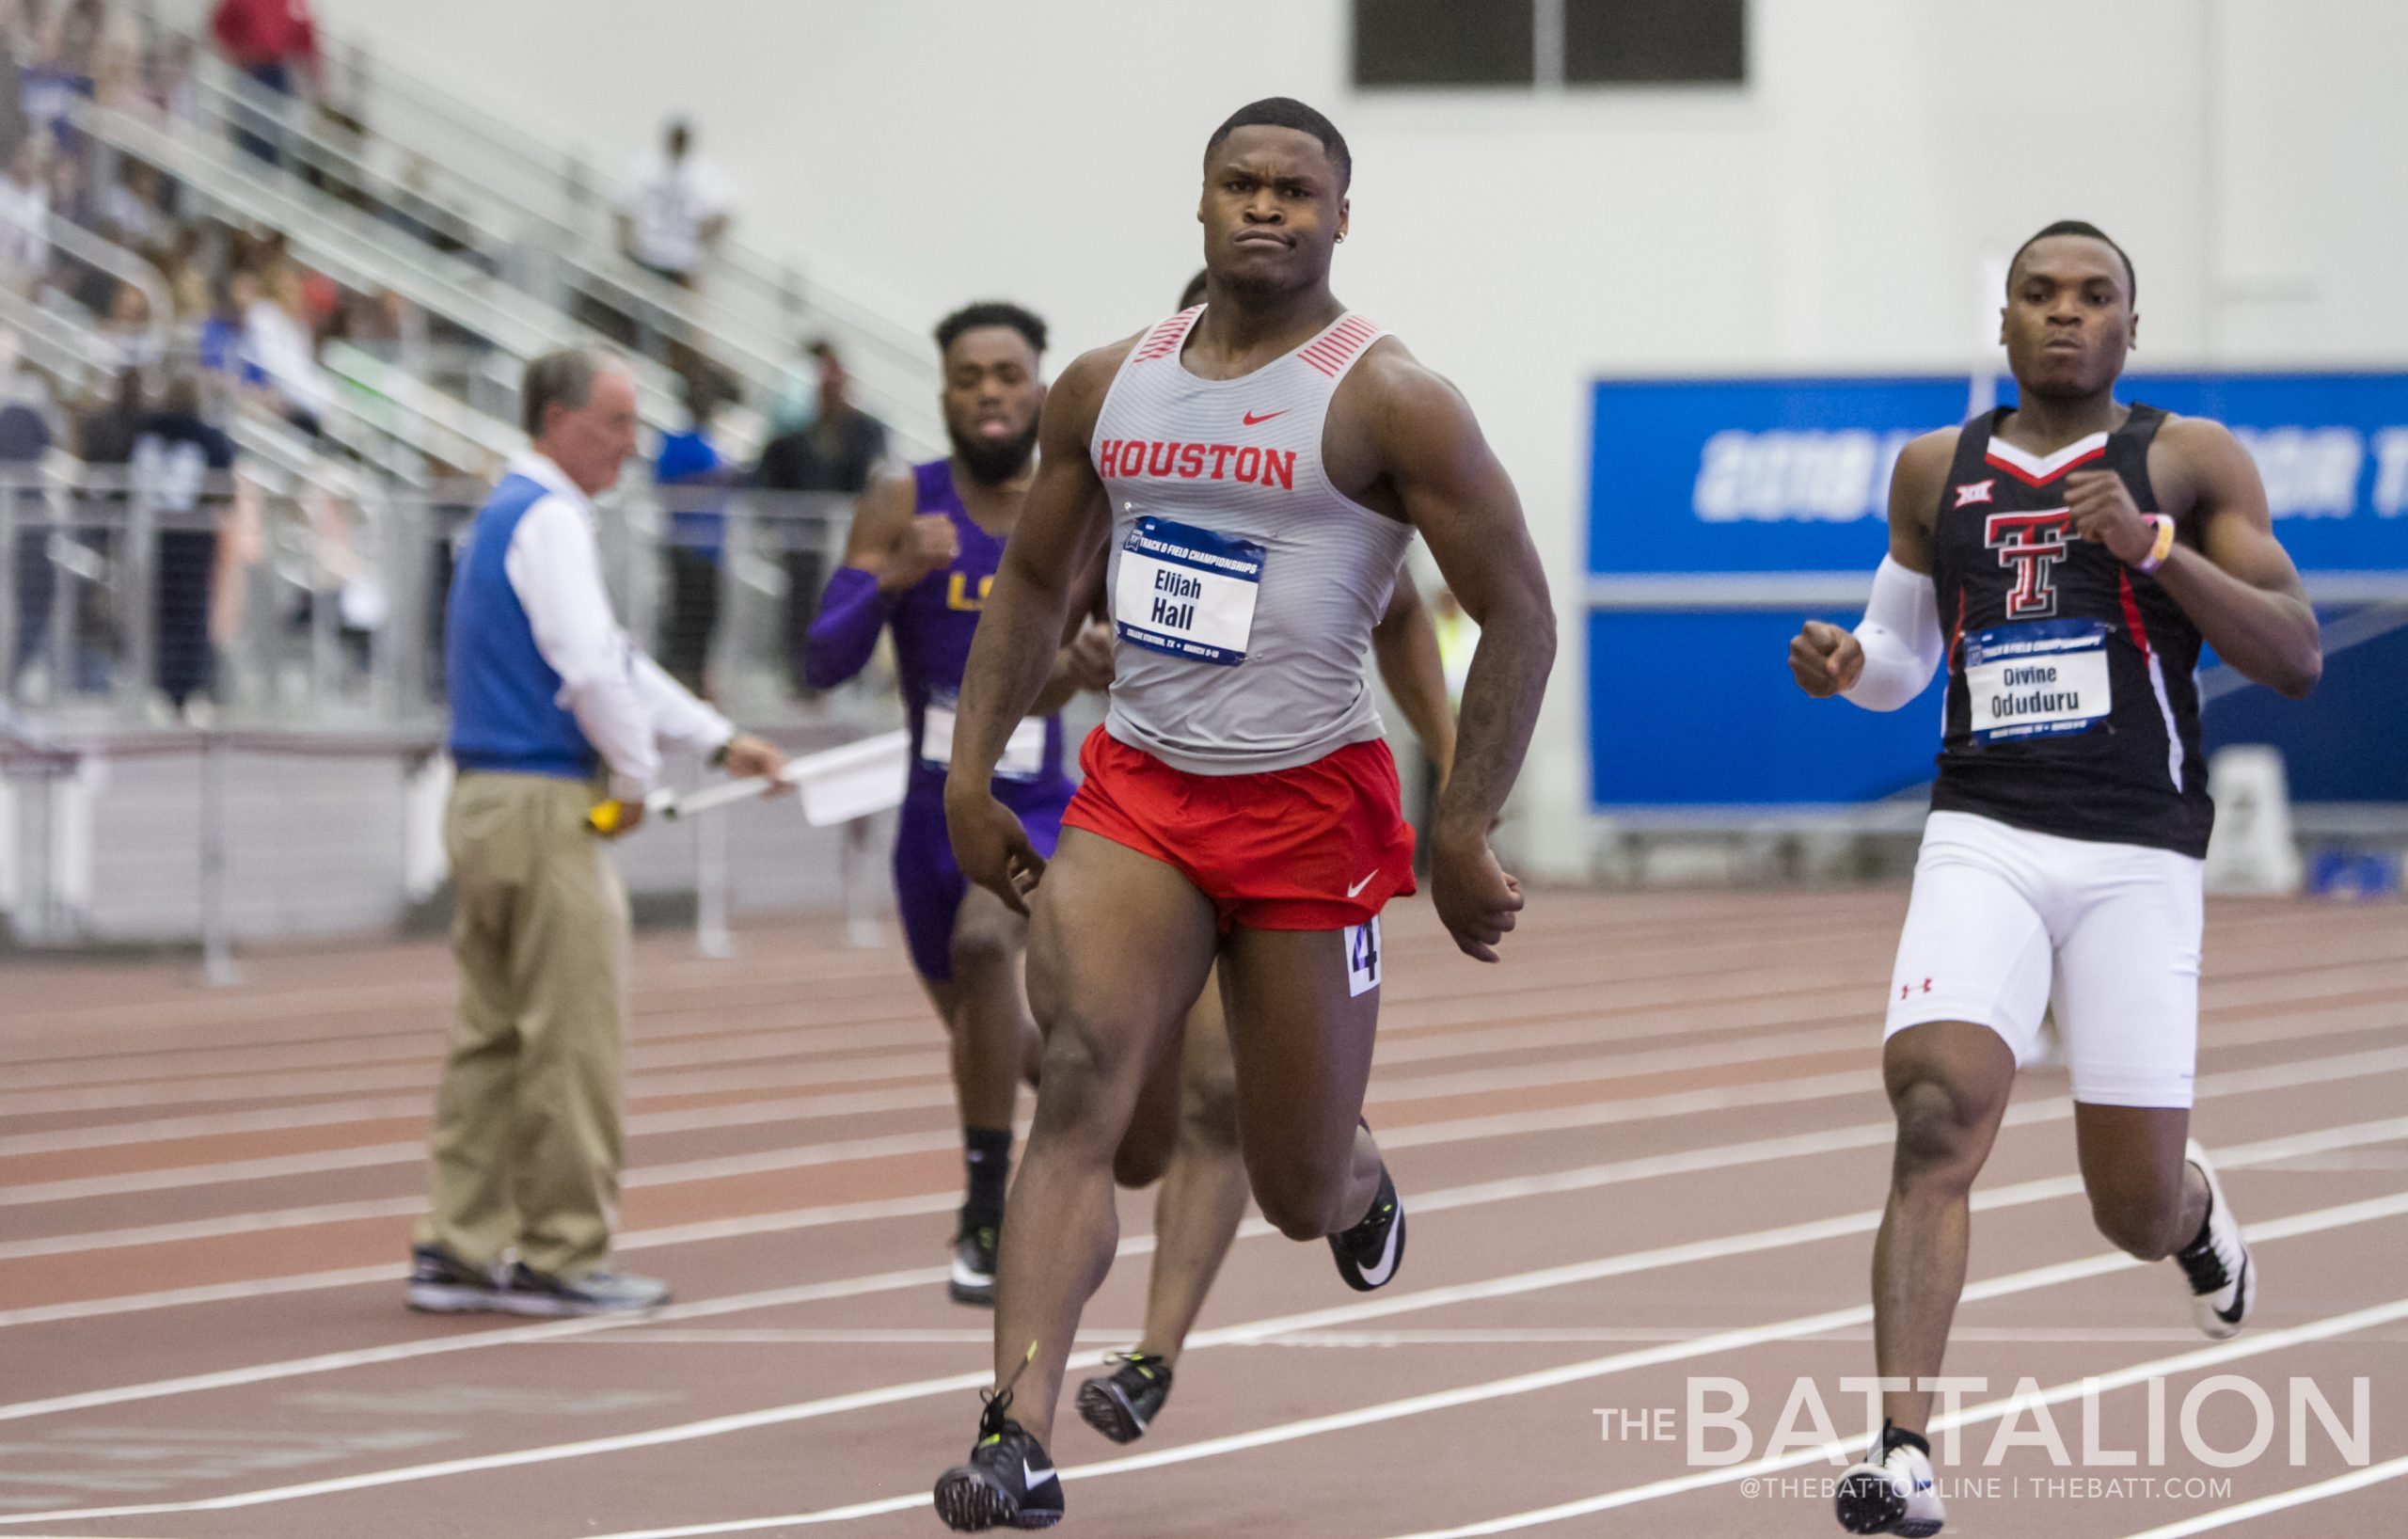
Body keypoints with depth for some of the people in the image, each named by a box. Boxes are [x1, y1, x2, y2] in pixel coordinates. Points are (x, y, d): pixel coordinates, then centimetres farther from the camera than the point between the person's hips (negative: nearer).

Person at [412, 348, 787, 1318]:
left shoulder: (507, 514, 20)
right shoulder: (548, 519, -11)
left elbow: (612, 658, 25)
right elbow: (590, 667, -21)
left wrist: (718, 740, 24)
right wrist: (635, 776, -7)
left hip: (485, 802, 10)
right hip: (543, 802, -10)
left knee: (492, 1037, 11)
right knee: (571, 1040, -5)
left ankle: (457, 1247, 10)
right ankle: (561, 1255, -2)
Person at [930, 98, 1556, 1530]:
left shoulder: (1390, 402, -9)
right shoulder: (1106, 387, 6)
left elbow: (1520, 616, -7)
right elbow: (1035, 579, 20)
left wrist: (1464, 836, -11)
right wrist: (973, 769, 10)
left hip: (1311, 805, -3)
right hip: (1137, 789, 3)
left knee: (1302, 1193, 5)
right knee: (1080, 1084, -21)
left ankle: (1358, 1175, 44)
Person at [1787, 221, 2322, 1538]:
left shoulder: (2192, 462, 3)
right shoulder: (1936, 472, 12)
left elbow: (2298, 661, -4)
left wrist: (2153, 545, -16)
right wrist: (1846, 665, 1)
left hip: (2138, 856, -1)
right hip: (1983, 838, 1)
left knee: (2136, 1209, 2)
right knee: (1936, 1120, -23)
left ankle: (2195, 1209, 42)